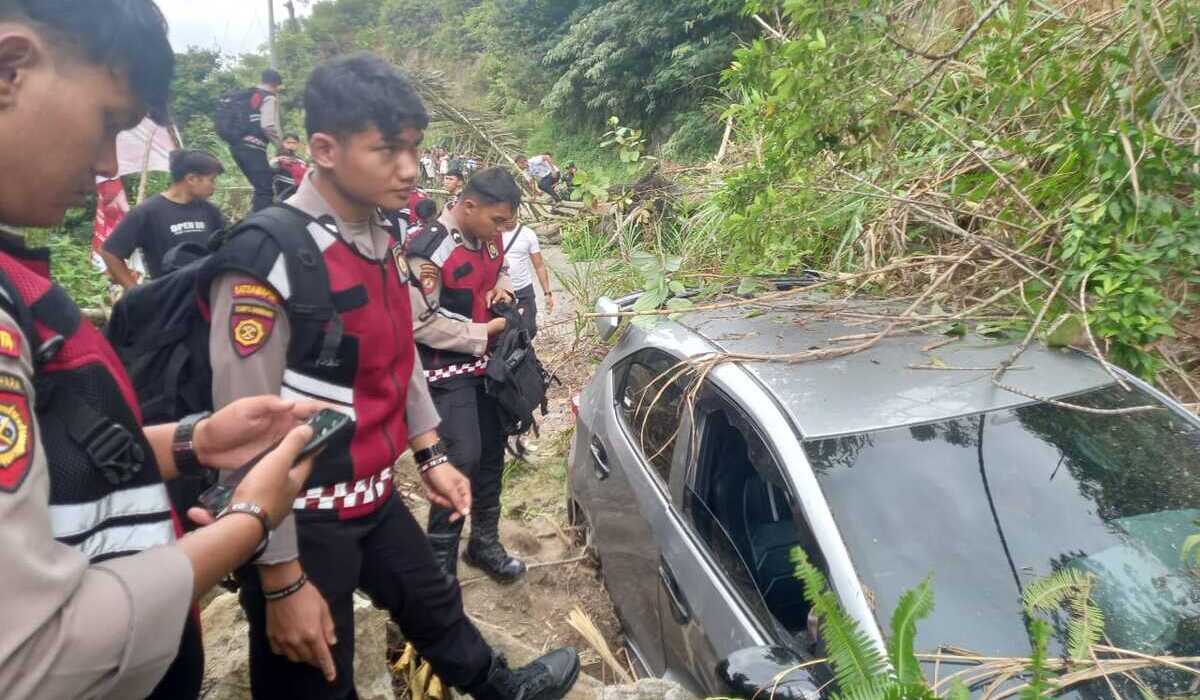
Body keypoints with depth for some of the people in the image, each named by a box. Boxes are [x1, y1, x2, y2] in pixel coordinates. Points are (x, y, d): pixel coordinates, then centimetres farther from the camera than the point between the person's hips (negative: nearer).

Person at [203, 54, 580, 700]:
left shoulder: (383, 243, 2)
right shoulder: (266, 261, -24)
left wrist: (430, 455, 17)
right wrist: (282, 581, -17)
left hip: (374, 498, 8)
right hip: (303, 519, -7)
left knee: (435, 604, 29)